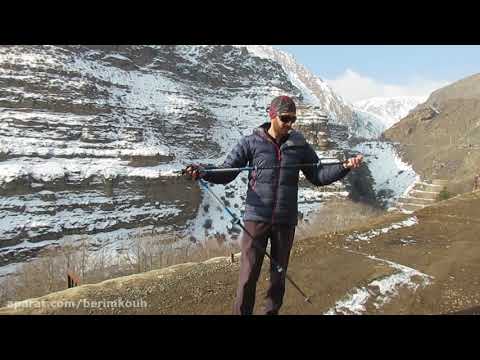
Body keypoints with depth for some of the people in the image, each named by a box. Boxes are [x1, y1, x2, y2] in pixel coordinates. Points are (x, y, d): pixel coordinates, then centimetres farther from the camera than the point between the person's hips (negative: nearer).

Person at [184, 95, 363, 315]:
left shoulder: (299, 145, 5)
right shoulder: (251, 142, -2)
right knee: (248, 276, -2)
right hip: (256, 218, -2)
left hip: (286, 221, 3)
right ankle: (242, 312, 17)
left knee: (279, 275, 15)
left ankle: (272, 311, 35)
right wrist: (202, 172, -20)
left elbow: (317, 176, 11)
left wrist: (345, 167, -2)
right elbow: (226, 173, -2)